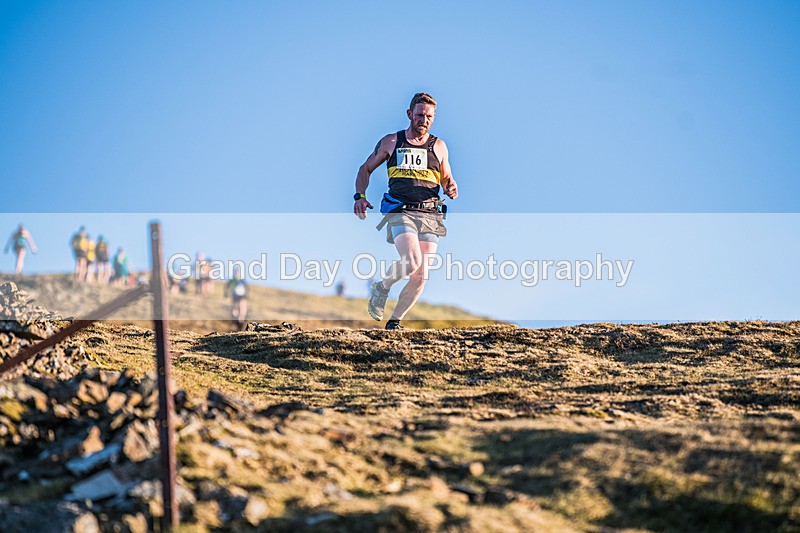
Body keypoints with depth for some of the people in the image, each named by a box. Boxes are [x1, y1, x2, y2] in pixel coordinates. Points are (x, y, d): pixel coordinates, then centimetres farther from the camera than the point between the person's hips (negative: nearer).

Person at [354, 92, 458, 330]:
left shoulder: (438, 146, 13)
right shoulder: (391, 142, 9)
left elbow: (447, 179, 24)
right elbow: (366, 169, 17)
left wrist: (451, 189, -1)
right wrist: (360, 196, 1)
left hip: (430, 215, 3)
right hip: (400, 212, -2)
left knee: (420, 277, -4)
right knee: (412, 262, -26)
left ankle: (395, 320, 14)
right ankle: (382, 286, 5)